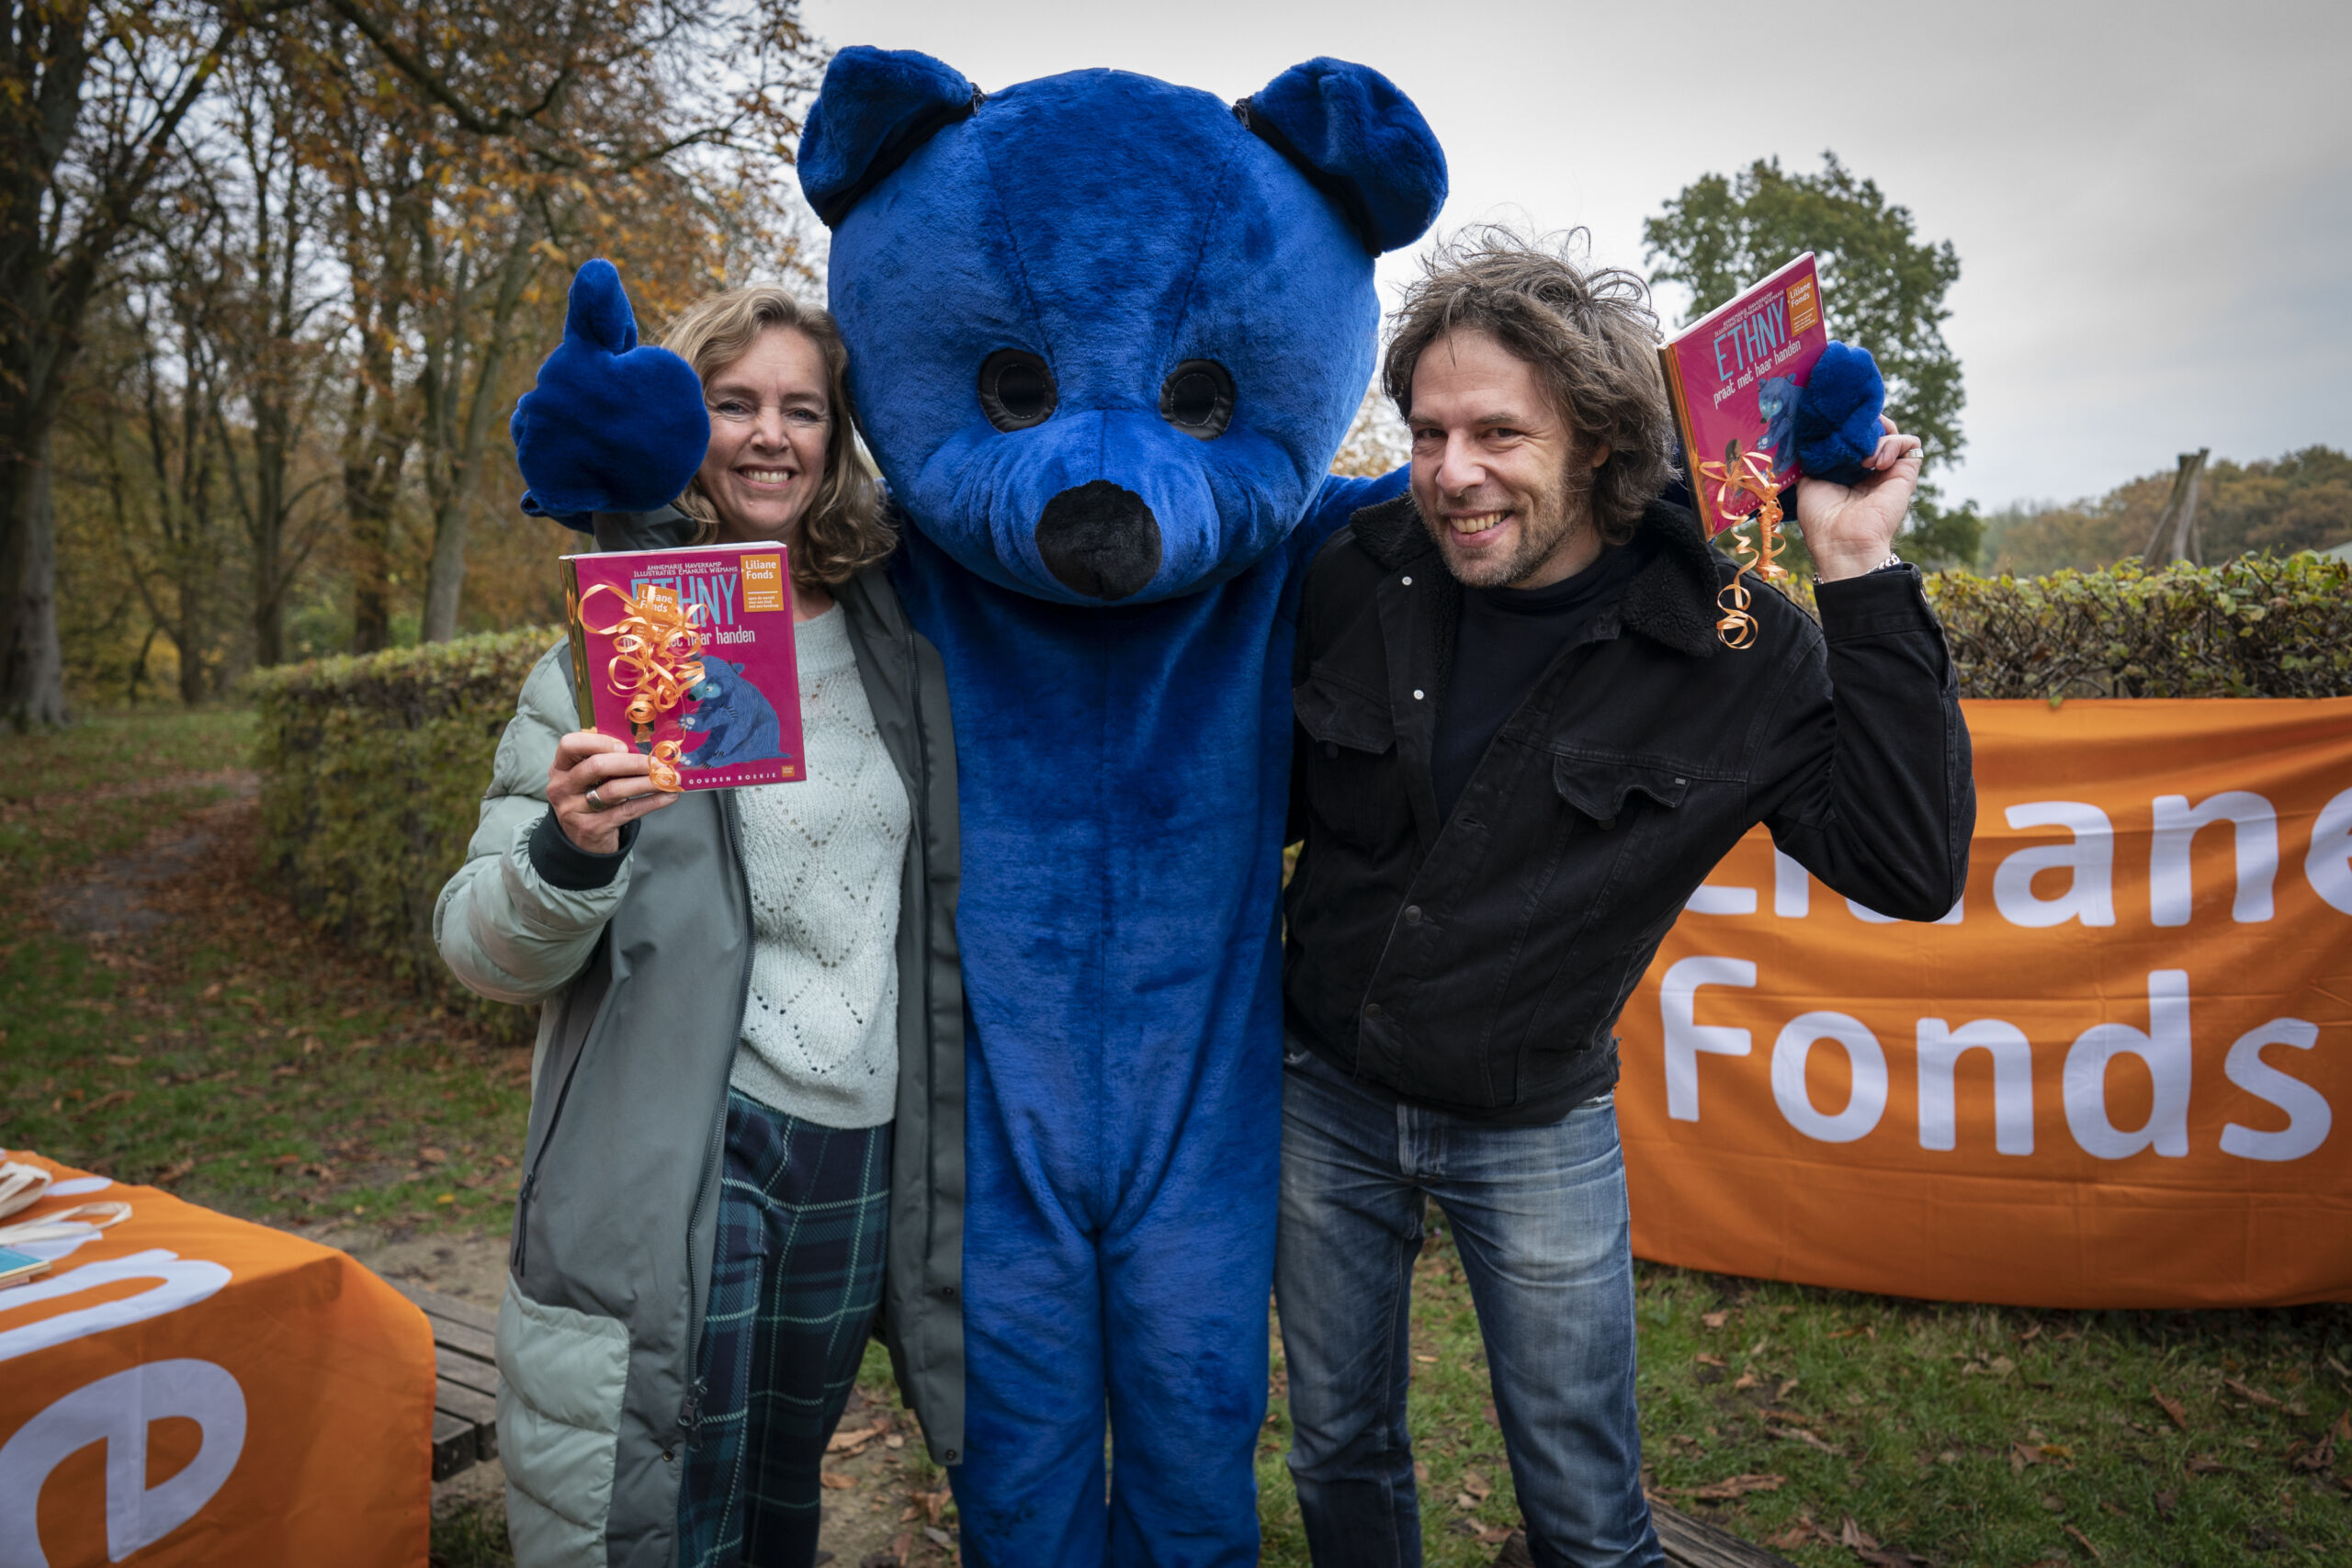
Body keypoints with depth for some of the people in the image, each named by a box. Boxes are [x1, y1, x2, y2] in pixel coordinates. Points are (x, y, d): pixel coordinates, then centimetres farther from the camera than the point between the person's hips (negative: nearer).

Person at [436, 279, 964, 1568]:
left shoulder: (899, 639, 4)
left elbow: (945, 901, 18)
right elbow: (482, 952, -7)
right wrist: (568, 853, -25)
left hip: (863, 1159, 4)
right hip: (677, 1158, -3)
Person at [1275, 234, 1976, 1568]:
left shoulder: (1732, 647, -16)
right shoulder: (1356, 569, -11)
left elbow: (1913, 871, -21)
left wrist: (1865, 580, -24)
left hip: (1537, 1133, -2)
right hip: (1325, 1096, 2)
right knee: (1341, 1457, 22)